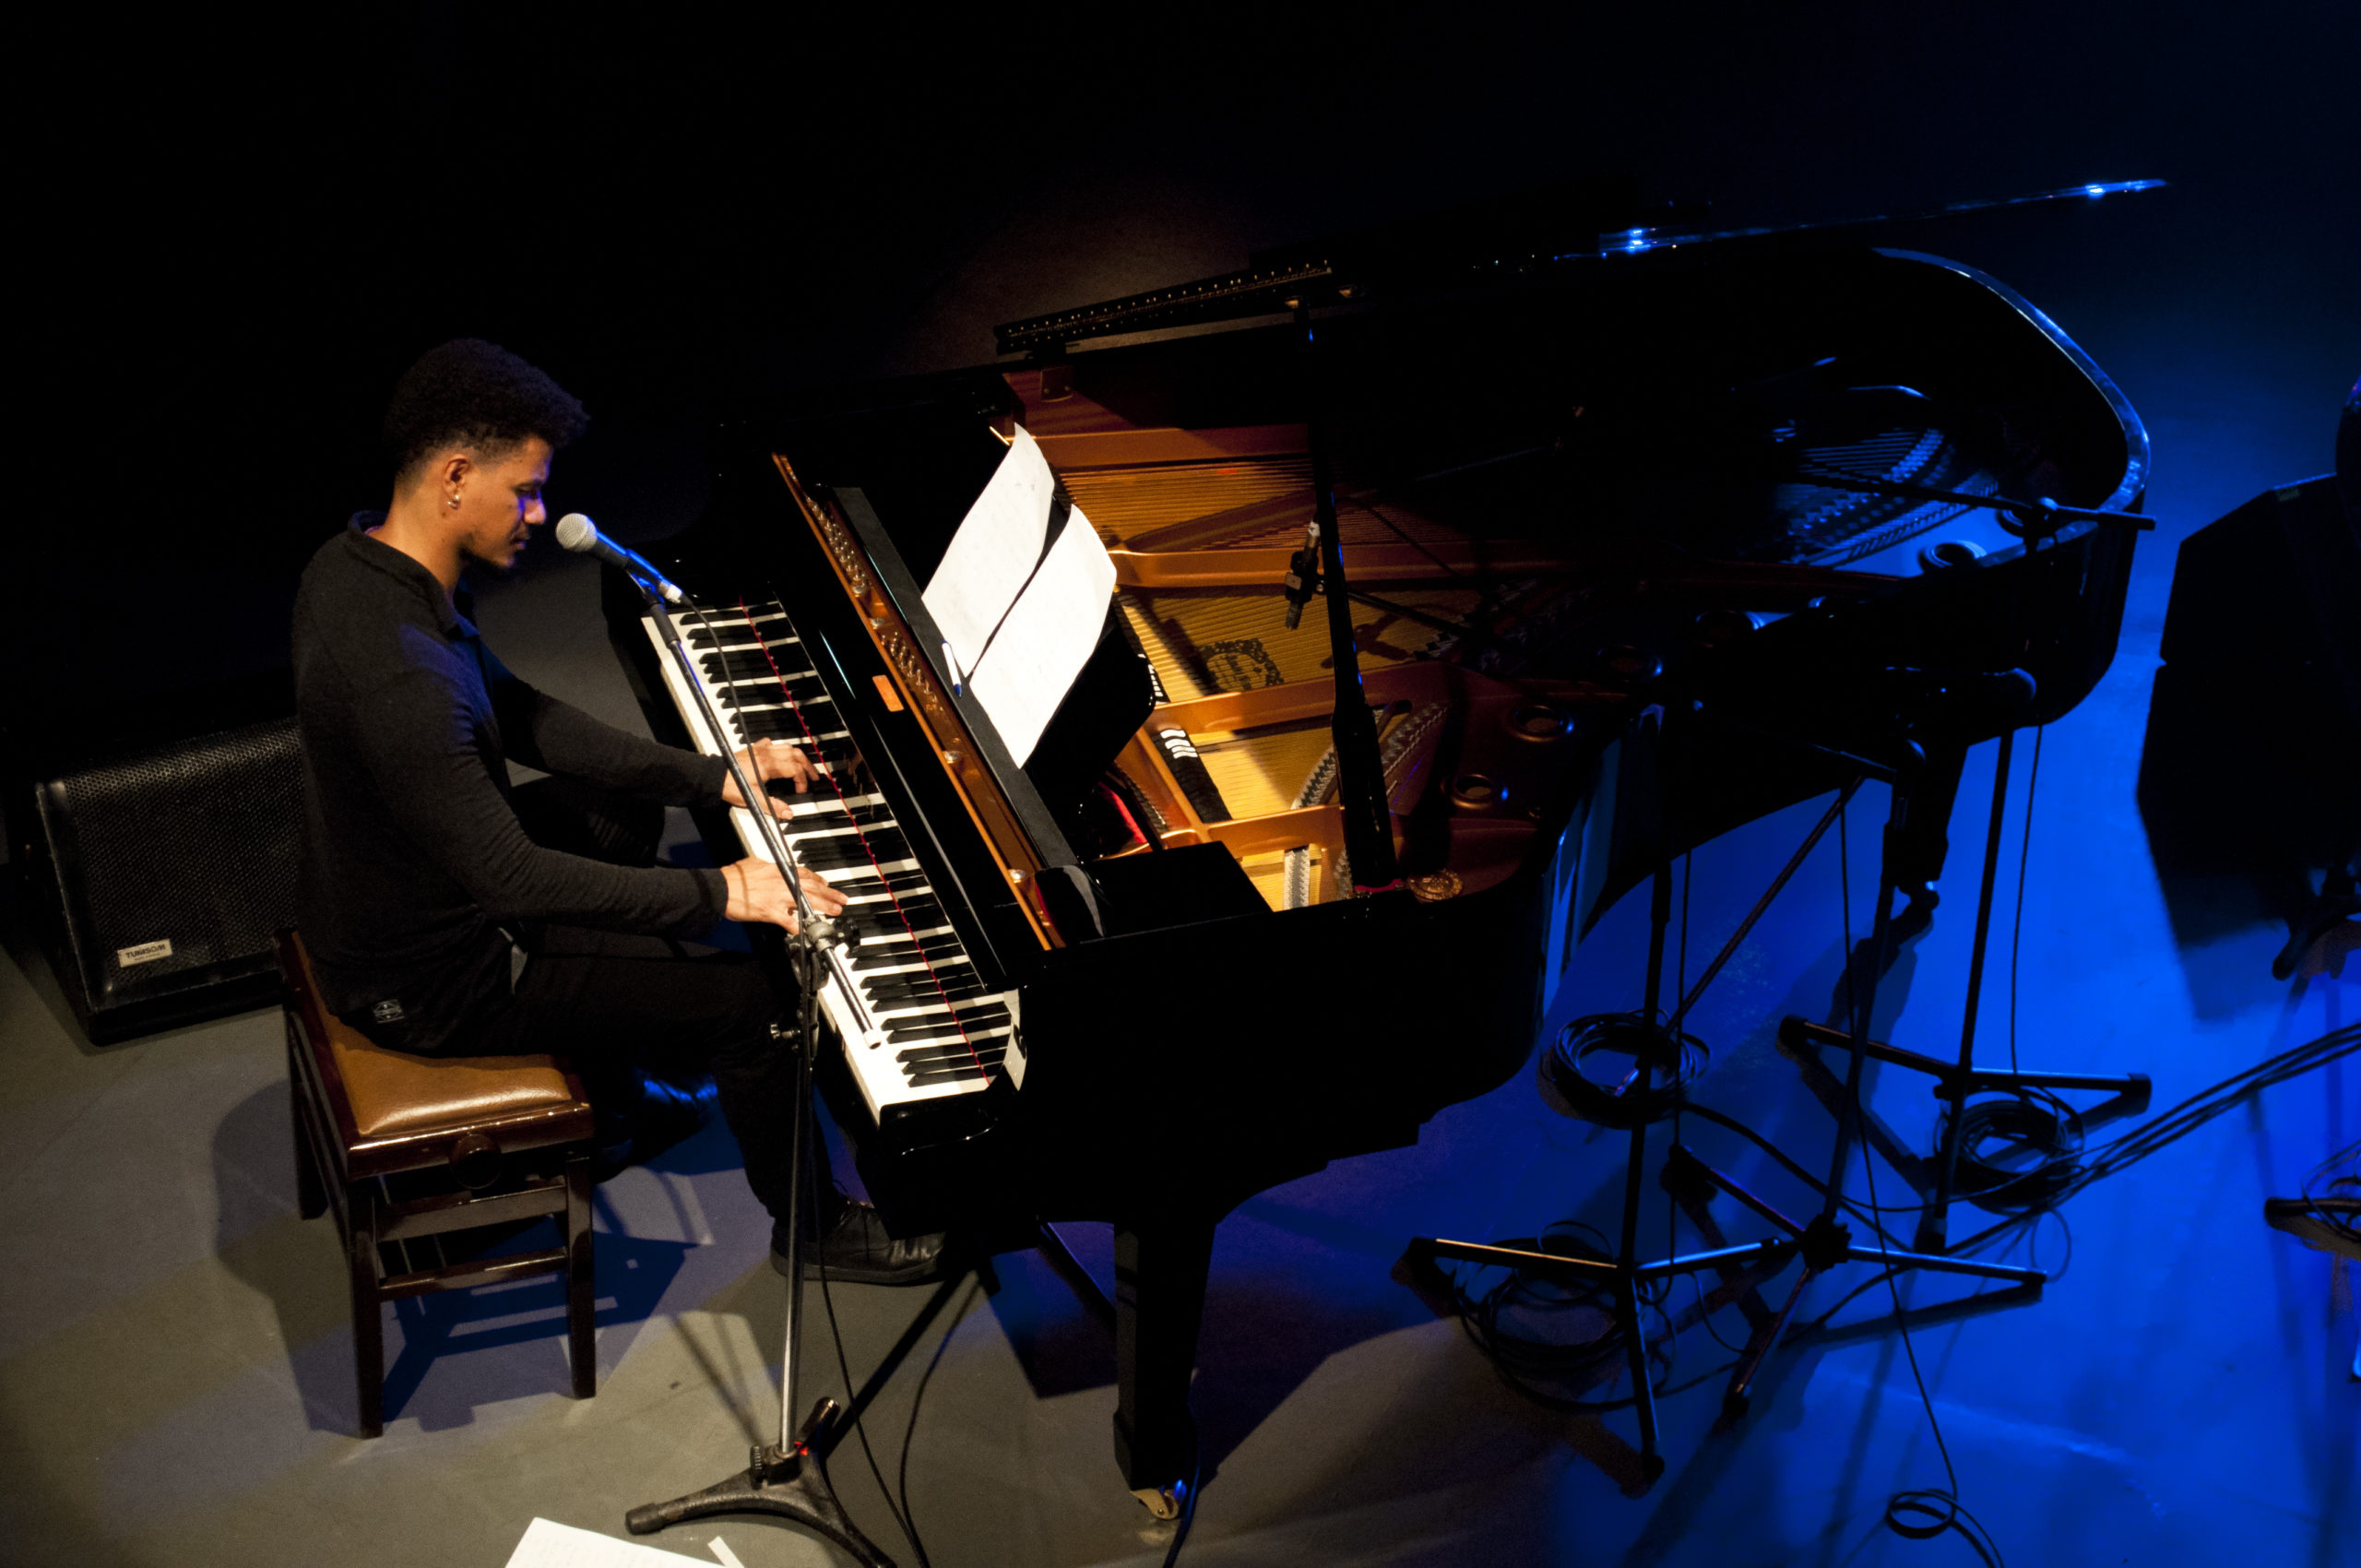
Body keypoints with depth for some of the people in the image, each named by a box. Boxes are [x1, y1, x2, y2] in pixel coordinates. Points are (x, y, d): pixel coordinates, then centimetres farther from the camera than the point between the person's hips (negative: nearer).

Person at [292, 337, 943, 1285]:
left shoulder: (359, 562, -6)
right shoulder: (400, 675, -37)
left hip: (375, 901, 10)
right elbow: (511, 881, -33)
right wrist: (718, 894, -26)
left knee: (616, 809, 29)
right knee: (750, 999, -6)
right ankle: (813, 1226, 20)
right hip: (426, 979, -10)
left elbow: (515, 715, 3)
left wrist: (708, 774, -2)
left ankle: (606, 1090, 42)